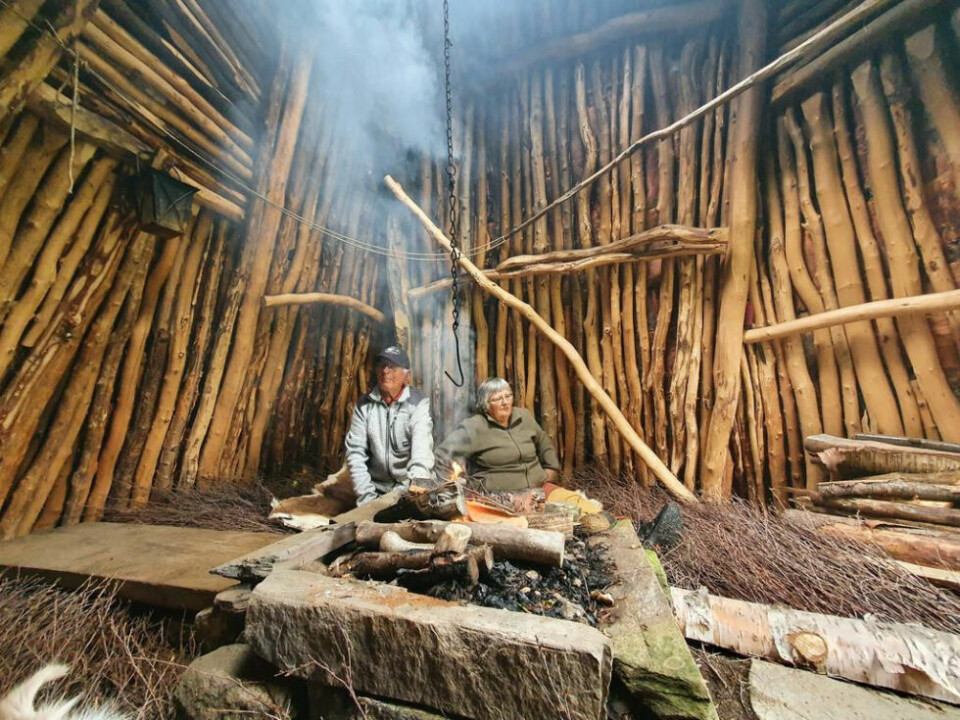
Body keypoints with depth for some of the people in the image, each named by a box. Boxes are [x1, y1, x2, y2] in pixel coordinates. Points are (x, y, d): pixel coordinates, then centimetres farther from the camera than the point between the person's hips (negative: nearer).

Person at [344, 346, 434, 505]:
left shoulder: (418, 403, -10)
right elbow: (355, 450, -2)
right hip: (377, 489, 3)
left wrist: (418, 479, -41)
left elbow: (422, 446, -24)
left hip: (411, 489, -2)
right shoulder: (364, 404, 0)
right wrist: (366, 495, -9)